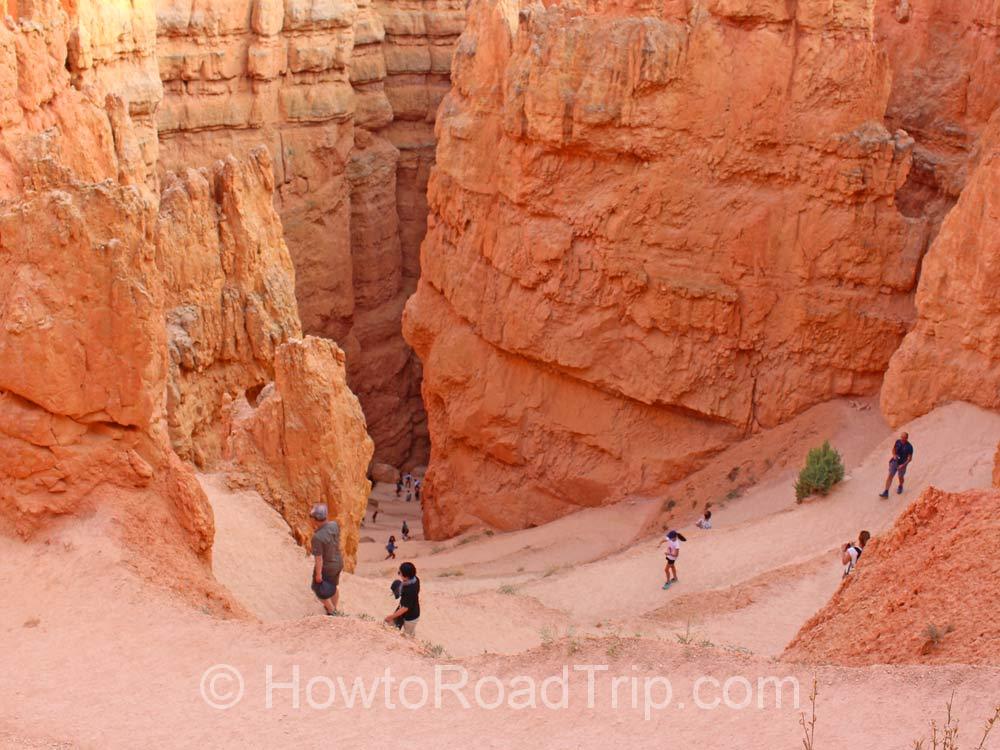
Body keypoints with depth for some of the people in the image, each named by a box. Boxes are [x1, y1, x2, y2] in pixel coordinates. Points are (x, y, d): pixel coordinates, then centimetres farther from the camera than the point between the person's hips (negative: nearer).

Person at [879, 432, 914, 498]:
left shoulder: (909, 447, -22)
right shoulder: (898, 442, -9)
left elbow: (910, 458, -15)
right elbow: (894, 449, 9)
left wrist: (903, 465, -23)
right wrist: (894, 455, -11)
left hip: (902, 464, -3)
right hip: (895, 461, 3)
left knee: (900, 477, 18)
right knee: (890, 476, -3)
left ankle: (900, 487, 50)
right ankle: (886, 492, -2)